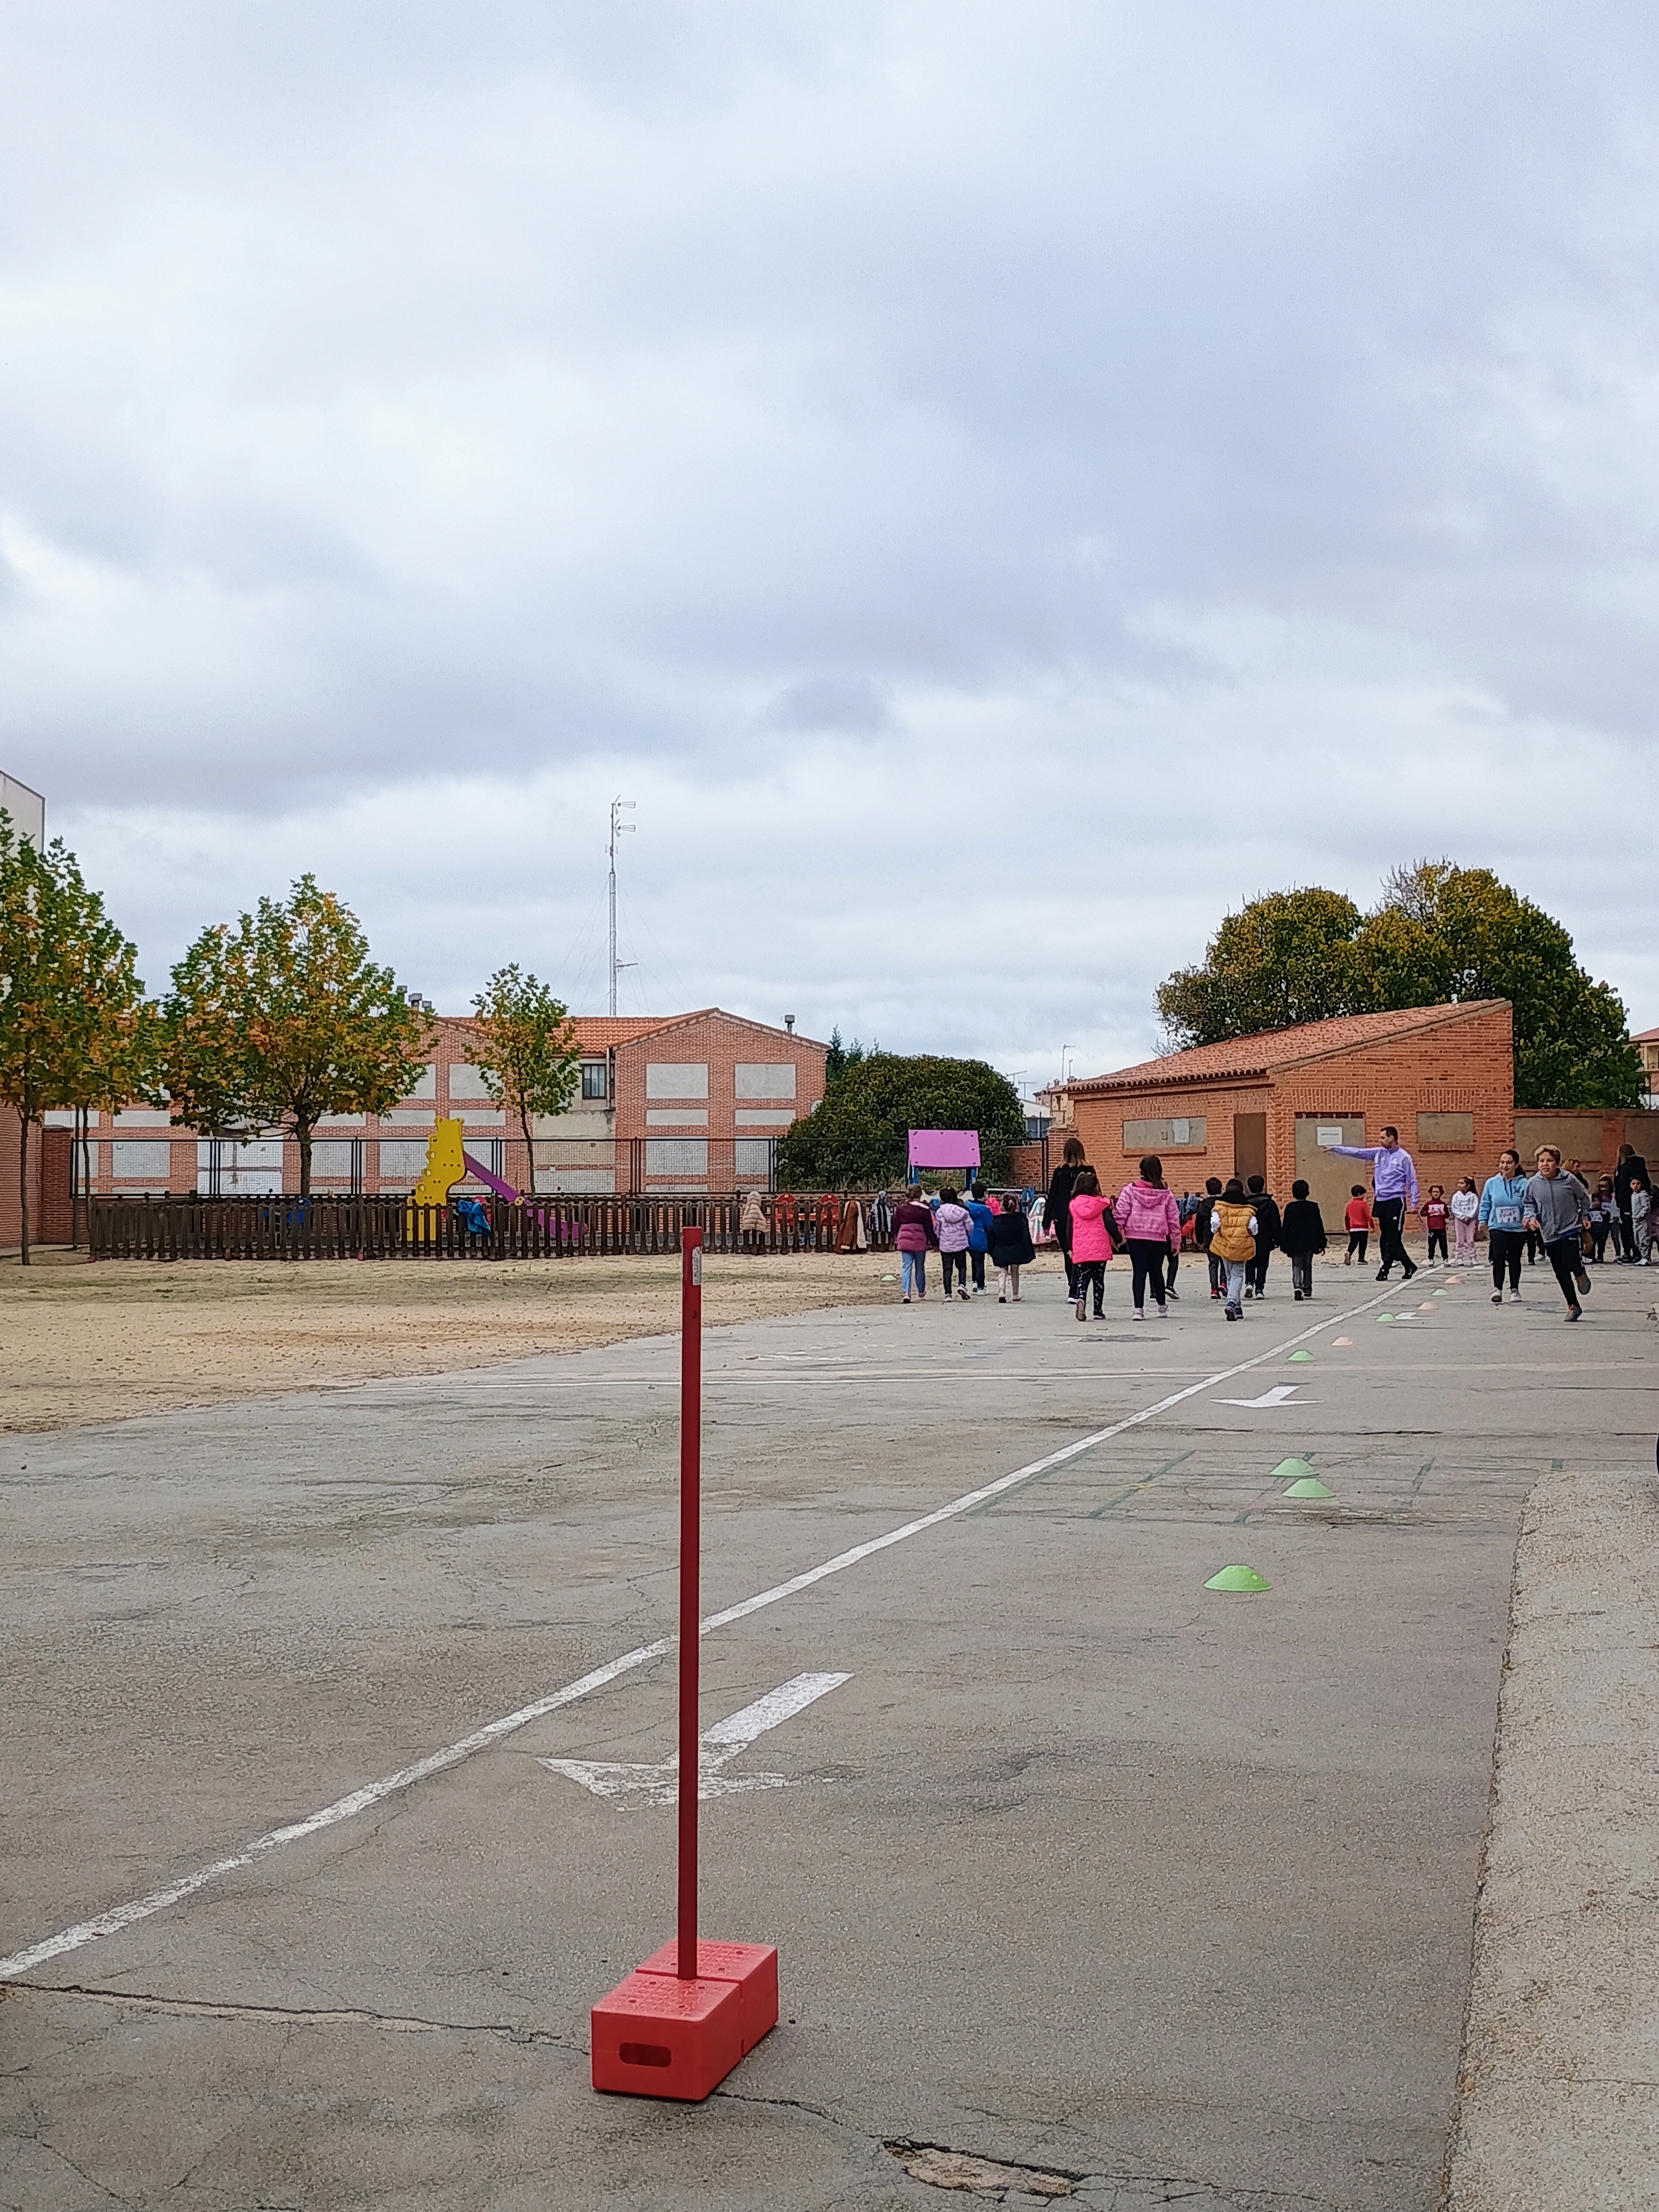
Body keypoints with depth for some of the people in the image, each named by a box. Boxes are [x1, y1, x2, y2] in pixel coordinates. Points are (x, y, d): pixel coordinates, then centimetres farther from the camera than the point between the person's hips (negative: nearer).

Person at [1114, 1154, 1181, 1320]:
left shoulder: (1130, 1190, -3)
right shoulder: (1166, 1194, 3)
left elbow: (1120, 1213, -6)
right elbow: (1174, 1219, 9)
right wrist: (1176, 1241, 18)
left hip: (1135, 1238, -1)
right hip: (1158, 1239, 1)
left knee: (1139, 1272, 1)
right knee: (1156, 1271, 17)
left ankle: (1139, 1308, -7)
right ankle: (1162, 1307, 27)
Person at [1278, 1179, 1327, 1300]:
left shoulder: (1290, 1208, -4)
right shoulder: (1313, 1207, -1)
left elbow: (1285, 1227, -3)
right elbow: (1319, 1227, 1)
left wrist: (1284, 1245, 3)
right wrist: (1322, 1243, 7)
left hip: (1294, 1244, -1)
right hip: (1310, 1243, 1)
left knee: (1296, 1266, 1)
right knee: (1308, 1266, 17)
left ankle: (1297, 1286, -23)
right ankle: (1307, 1289, 22)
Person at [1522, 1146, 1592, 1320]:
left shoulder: (1569, 1180, -10)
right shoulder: (1533, 1183, -5)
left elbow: (1584, 1197, 9)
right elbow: (1529, 1204, 10)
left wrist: (1584, 1216, 7)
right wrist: (1531, 1217, -7)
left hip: (1571, 1229, -3)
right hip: (1549, 1234, 3)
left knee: (1570, 1262, -23)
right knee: (1561, 1274, 7)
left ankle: (1580, 1273, 15)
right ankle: (1573, 1306, 22)